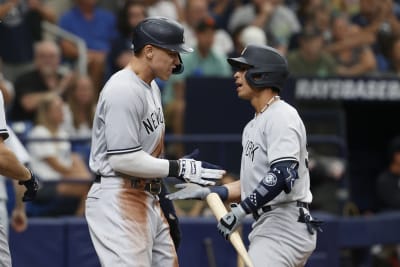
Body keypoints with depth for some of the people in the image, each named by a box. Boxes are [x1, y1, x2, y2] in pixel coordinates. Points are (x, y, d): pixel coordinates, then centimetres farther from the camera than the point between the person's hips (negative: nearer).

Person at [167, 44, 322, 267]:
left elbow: (283, 175, -24)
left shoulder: (281, 116, -11)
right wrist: (206, 192, 13)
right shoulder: (254, 125, 20)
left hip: (286, 226, -11)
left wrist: (242, 210, -26)